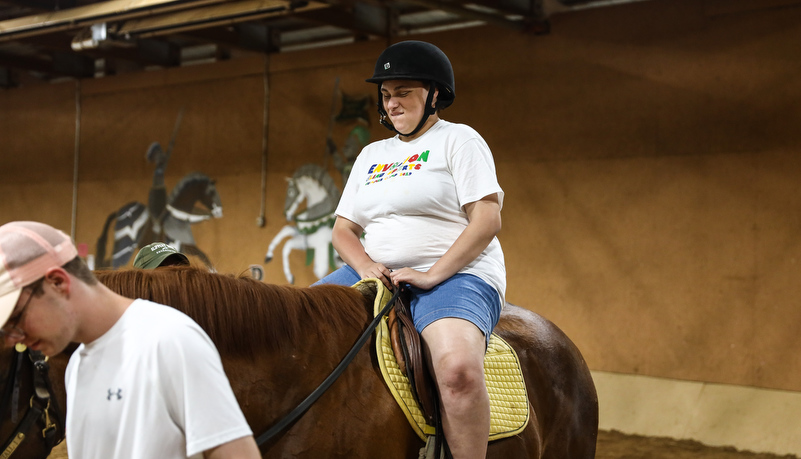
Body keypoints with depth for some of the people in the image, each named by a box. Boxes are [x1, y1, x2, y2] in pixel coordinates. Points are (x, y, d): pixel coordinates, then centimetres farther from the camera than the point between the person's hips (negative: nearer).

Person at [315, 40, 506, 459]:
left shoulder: (459, 140, 4)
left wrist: (431, 275, -18)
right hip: (376, 274, 7)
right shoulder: (372, 155, 22)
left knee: (458, 368, -37)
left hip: (455, 273, -6)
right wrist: (366, 266, -6)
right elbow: (343, 229, 18)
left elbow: (487, 220, -8)